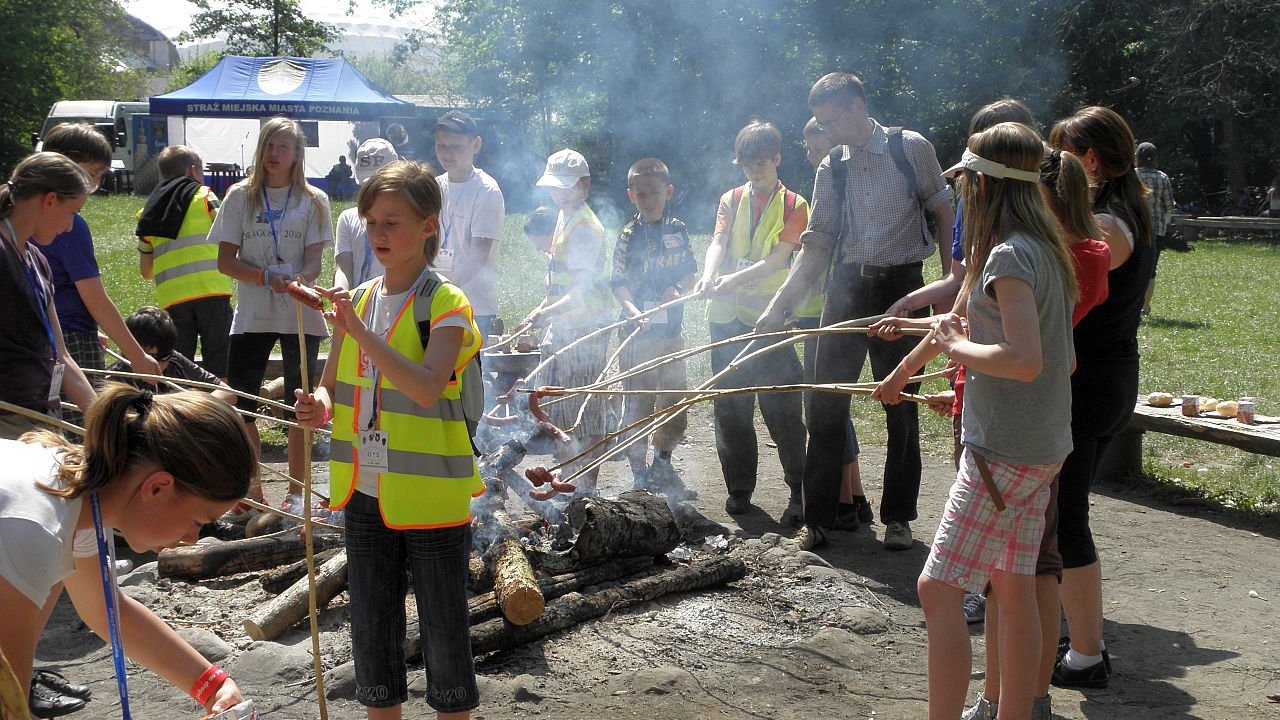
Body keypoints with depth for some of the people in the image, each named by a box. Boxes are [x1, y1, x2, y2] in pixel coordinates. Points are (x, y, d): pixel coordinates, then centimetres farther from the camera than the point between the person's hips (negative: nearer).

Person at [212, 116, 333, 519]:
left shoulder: (312, 201, 5)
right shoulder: (241, 197, 6)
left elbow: (314, 261, -2)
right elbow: (225, 261, 0)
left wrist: (299, 281, -25)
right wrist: (266, 277, -17)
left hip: (301, 314, -1)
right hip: (252, 315, 1)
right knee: (239, 404, -1)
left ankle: (295, 493, 15)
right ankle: (252, 493, 14)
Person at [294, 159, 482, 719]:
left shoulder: (445, 304, -11)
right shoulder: (356, 301, 8)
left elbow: (428, 387, -26)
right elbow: (333, 386, 13)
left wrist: (359, 331, -30)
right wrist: (320, 406, -11)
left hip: (430, 498, -6)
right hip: (366, 494, 6)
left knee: (443, 632, 6)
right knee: (372, 632, 15)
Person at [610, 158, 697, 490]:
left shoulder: (678, 230, 6)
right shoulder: (628, 236, -4)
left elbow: (690, 272, 14)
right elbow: (619, 284, -7)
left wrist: (677, 288, -7)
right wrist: (634, 311, -23)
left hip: (671, 328, 3)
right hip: (637, 330, -3)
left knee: (674, 400, 9)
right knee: (637, 402, 1)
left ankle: (662, 457, 31)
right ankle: (639, 469, 11)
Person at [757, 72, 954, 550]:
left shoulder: (911, 148, -1)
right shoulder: (831, 169, 10)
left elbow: (944, 214, 1)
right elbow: (817, 244, 9)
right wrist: (781, 304, 1)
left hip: (901, 286, -3)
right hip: (846, 287, 3)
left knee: (901, 407, 5)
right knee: (826, 404, 1)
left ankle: (897, 518, 17)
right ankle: (817, 518, 10)